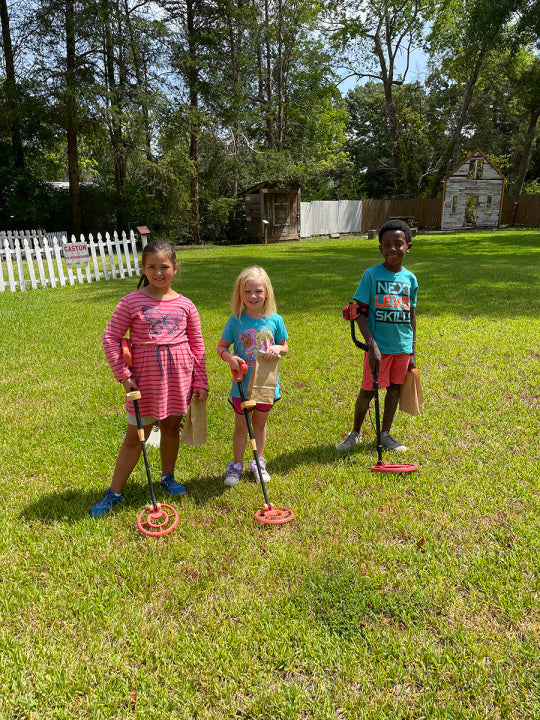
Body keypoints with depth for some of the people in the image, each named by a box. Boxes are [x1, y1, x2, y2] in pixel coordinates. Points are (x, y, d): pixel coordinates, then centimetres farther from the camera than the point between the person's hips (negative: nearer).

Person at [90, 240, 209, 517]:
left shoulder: (184, 305, 1)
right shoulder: (132, 302, -6)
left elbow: (197, 345, 6)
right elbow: (110, 338, -3)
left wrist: (200, 381, 6)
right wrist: (123, 375, -7)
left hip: (179, 377, 3)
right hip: (145, 379, -2)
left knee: (171, 426, 16)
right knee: (136, 435, 5)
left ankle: (168, 476, 39)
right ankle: (114, 492, 20)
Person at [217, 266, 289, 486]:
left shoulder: (275, 320, -5)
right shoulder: (235, 320, -9)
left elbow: (285, 347, 6)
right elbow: (221, 346, -2)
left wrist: (278, 348, -17)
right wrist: (230, 357, -23)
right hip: (243, 384, -1)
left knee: (260, 423, 18)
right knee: (241, 426, 11)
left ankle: (259, 462, 37)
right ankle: (236, 465, 29)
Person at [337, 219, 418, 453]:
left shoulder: (410, 278, 4)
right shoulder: (372, 275, -8)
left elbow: (411, 316, 11)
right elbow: (361, 313, -10)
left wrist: (412, 352, 10)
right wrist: (372, 345, -18)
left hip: (403, 347, 4)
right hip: (379, 347, -4)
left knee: (395, 389, 13)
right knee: (367, 391, 3)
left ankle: (385, 433, 31)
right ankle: (355, 433, 25)